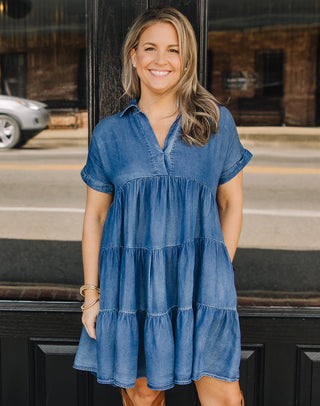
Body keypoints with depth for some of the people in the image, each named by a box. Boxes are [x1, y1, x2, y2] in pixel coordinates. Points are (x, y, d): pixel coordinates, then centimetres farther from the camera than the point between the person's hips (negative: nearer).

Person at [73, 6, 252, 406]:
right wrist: (91, 292, 6)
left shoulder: (217, 122, 5)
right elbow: (95, 215, 9)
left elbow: (231, 203, 9)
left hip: (199, 282, 0)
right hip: (130, 282, 1)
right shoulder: (109, 133, 6)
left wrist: (218, 272, 2)